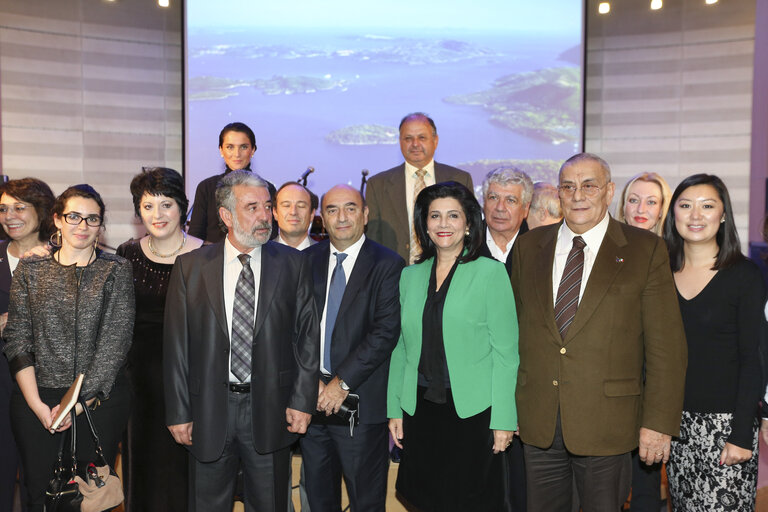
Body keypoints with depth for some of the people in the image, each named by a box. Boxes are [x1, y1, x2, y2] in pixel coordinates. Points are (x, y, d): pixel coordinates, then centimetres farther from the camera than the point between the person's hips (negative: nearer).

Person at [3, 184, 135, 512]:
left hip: (100, 399, -1)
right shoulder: (30, 269, 6)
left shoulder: (116, 271, 0)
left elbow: (116, 341, -6)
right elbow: (17, 339, 2)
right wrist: (36, 404, -8)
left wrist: (80, 402, -11)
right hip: (35, 401, 2)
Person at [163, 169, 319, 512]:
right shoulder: (190, 266, 0)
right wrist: (178, 413, -3)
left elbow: (308, 336, 0)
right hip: (209, 410, 0)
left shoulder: (293, 264, 0)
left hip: (271, 409, 0)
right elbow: (176, 345, 0)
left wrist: (303, 401, -6)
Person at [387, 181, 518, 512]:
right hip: (420, 407, 4)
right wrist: (394, 409, 7)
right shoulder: (410, 275, 9)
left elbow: (505, 351, -6)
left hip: (473, 409, -3)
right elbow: (400, 348, 12)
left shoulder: (491, 273, -4)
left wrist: (503, 420, -9)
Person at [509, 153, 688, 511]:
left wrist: (659, 423, -9)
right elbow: (515, 329, 9)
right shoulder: (528, 247, 7)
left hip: (605, 426, -2)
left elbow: (667, 346, -5)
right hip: (537, 423, 3)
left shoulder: (646, 250, -3)